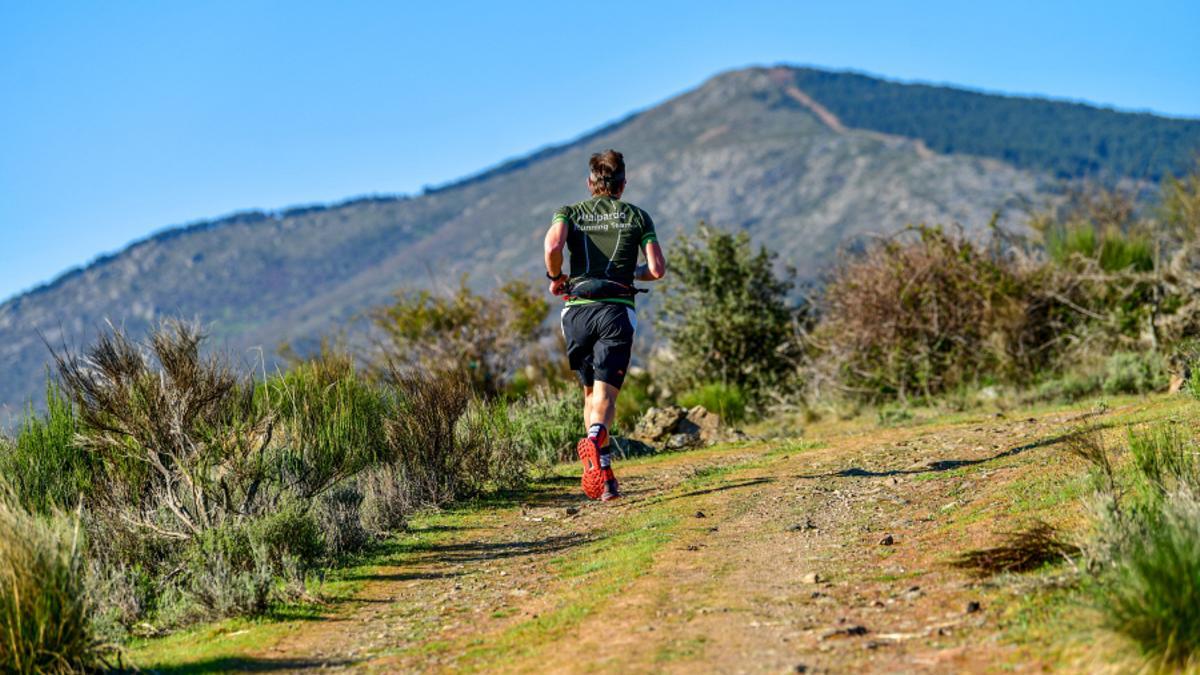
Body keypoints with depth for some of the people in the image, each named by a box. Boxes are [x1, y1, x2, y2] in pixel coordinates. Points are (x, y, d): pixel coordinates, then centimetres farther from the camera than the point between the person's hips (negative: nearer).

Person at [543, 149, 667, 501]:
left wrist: (555, 278, 7)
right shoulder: (637, 216, 12)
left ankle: (604, 477, 10)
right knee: (606, 393, -8)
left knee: (590, 393, 15)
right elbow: (657, 269, 3)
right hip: (616, 310, -2)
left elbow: (553, 244, -10)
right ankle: (594, 440, -41)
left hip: (577, 309, 2)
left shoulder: (570, 212, 12)